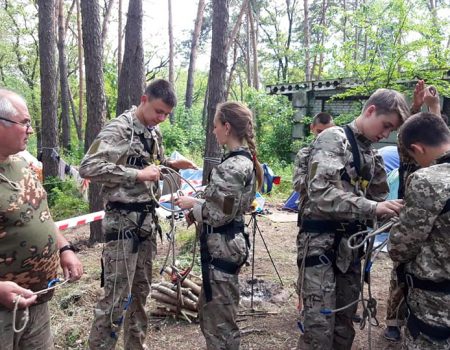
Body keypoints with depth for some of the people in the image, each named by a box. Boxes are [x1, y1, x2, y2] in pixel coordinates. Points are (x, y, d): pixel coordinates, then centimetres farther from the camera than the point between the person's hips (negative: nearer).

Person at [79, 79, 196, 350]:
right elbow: (88, 168, -24)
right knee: (117, 297, -2)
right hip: (123, 221, -8)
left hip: (148, 219, 8)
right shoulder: (118, 129, -14)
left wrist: (170, 164, 2)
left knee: (141, 291, 17)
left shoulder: (154, 132, 11)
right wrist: (137, 175, -25)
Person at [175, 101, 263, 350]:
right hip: (227, 243, 10)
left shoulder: (232, 166, -22)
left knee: (219, 320, 6)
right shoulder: (245, 160, 8)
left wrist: (192, 204, -6)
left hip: (221, 247, -10)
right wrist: (198, 209, 9)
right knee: (208, 310, 24)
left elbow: (219, 215, -21)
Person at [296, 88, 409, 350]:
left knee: (344, 324, 14)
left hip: (351, 244, 8)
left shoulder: (373, 156, 14)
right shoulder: (333, 138, -10)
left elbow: (377, 199, 20)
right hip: (321, 241, -7)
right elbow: (321, 192, -24)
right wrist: (372, 209, -28)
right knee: (319, 328, -7)